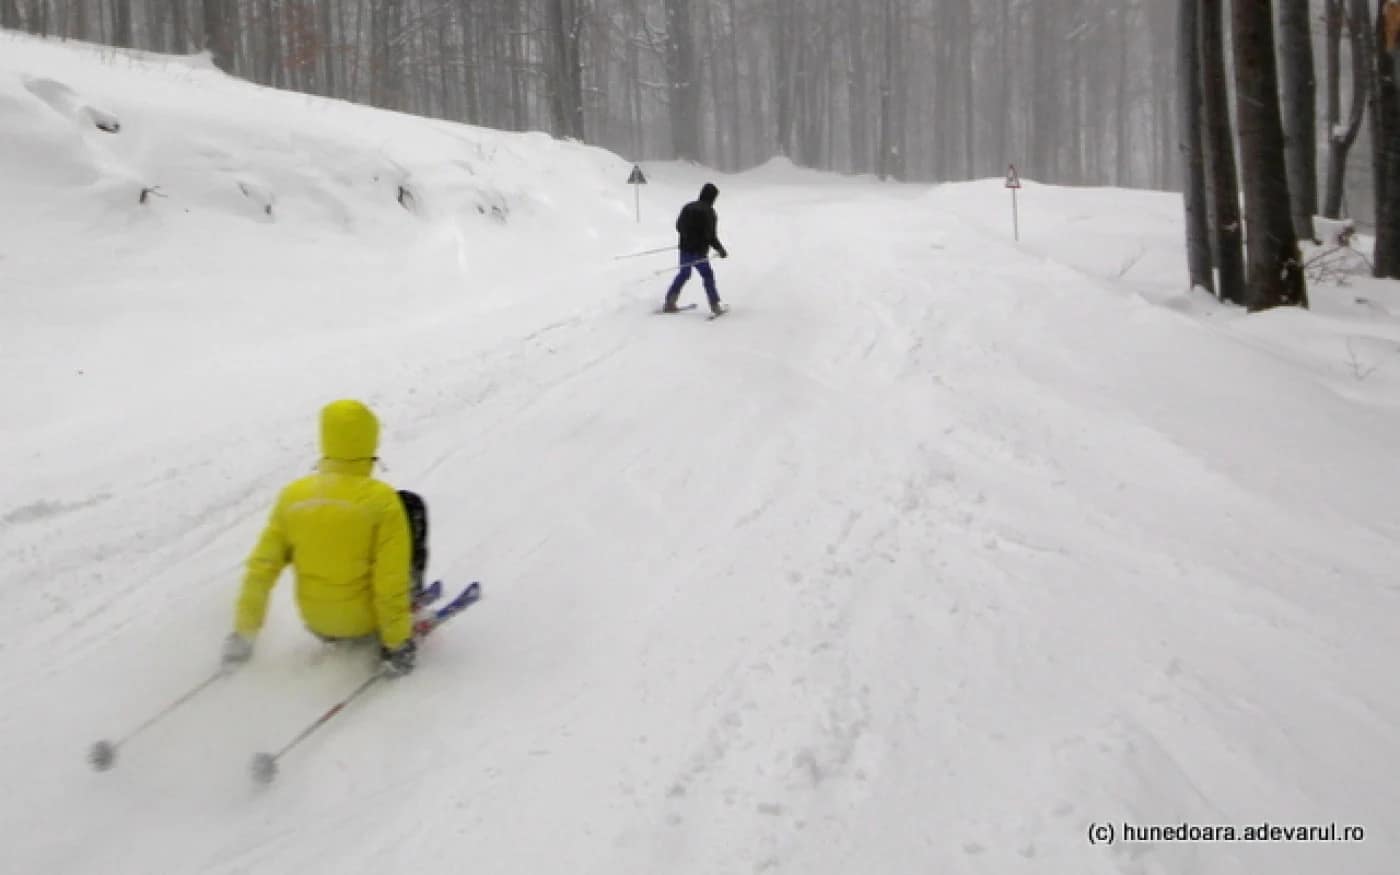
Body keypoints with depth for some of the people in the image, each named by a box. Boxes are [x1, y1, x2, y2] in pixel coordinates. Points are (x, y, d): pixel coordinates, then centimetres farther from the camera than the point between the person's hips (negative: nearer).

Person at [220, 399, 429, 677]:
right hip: (368, 622, -4)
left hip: (317, 623, 4)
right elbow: (391, 583, -20)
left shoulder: (293, 495, -8)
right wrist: (397, 643, -10)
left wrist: (243, 632, 6)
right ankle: (408, 609, 13)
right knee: (411, 505, 8)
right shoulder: (382, 500, -19)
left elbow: (260, 570, -4)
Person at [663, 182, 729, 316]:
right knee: (707, 275, 4)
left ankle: (670, 302, 17)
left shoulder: (687, 207, 7)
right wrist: (720, 249, -7)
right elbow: (711, 236, -17)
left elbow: (679, 226, 18)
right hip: (699, 251, -6)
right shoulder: (709, 212, -14)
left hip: (684, 248, 6)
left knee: (683, 274, 19)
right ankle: (715, 305, 3)